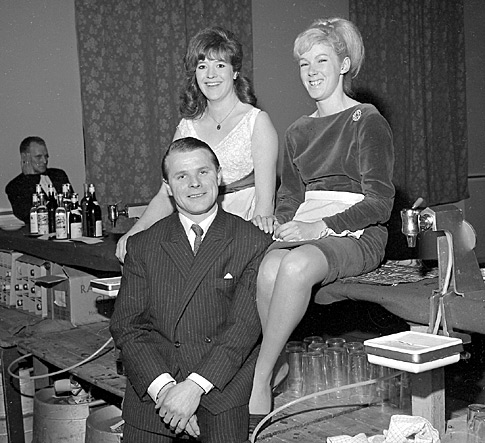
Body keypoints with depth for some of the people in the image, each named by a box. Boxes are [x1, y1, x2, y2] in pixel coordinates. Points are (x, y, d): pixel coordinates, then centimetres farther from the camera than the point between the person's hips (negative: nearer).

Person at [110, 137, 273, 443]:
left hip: (224, 388, -1)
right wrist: (162, 387, -13)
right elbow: (126, 325, 3)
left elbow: (246, 325, -6)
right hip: (152, 392, 2)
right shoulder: (142, 246, 10)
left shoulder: (254, 243, 2)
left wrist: (195, 386, -17)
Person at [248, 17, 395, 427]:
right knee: (269, 267, -31)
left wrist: (320, 226, -20)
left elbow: (379, 203, -7)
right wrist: (280, 224, -2)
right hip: (304, 233, 5)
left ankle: (260, 379, -27)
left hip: (357, 236, -4)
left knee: (297, 264, -36)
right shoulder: (298, 132, 20)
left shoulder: (368, 121, 1)